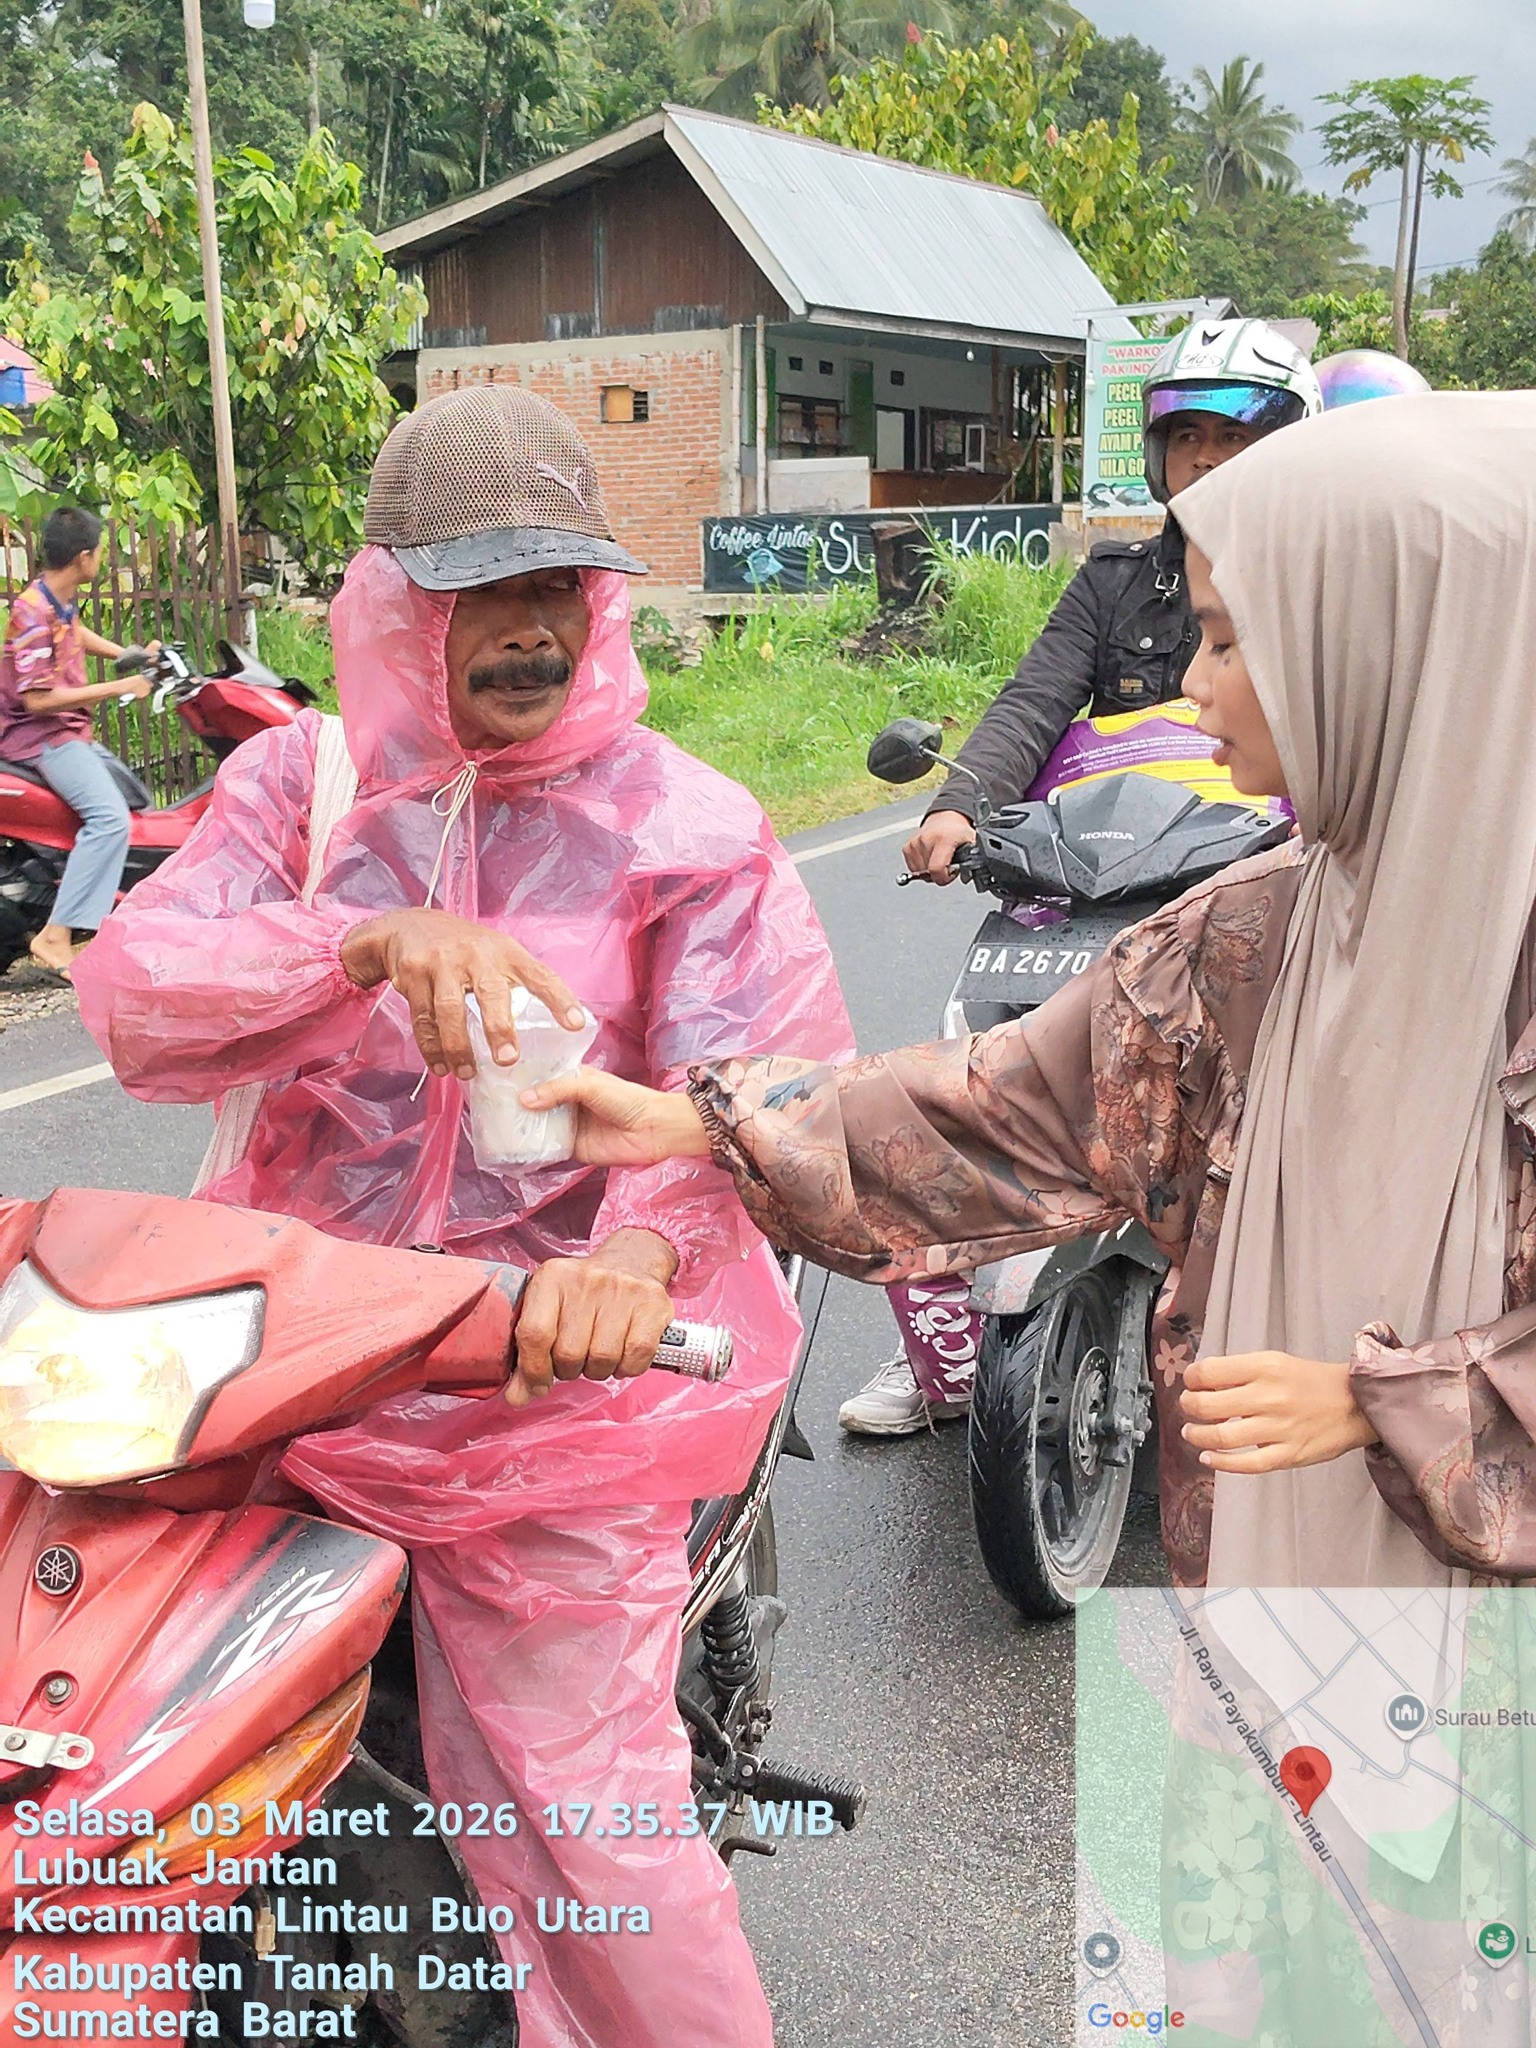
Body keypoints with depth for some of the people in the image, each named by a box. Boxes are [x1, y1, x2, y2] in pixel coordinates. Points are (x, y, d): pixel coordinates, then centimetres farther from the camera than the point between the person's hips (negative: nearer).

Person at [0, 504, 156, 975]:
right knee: (109, 816, -28)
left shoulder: (64, 598, 6)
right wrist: (120, 687, -23)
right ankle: (56, 937, -30)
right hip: (40, 736, -11)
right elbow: (38, 699, -27)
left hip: (71, 731, 11)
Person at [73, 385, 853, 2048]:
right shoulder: (299, 785, 5)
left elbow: (763, 1080, -15)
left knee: (578, 1819, -2)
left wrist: (639, 1249, -36)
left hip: (556, 1361, -2)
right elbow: (134, 998, -10)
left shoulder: (685, 826, -2)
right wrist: (375, 943, -28)